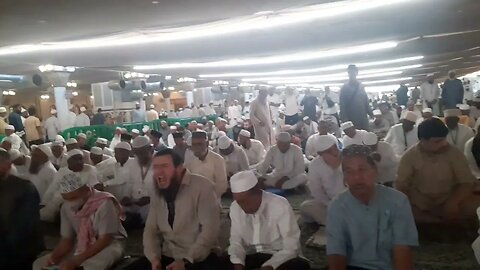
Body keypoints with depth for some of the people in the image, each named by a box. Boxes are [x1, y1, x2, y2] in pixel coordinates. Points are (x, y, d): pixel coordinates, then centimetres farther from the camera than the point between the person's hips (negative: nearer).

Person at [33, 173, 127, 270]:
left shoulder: (104, 203, -23)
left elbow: (105, 240, -24)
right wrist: (52, 259, -19)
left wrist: (75, 261, -29)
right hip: (82, 247, 7)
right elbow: (66, 239, 1)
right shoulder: (66, 207, -4)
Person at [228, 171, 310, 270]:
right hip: (251, 257, 3)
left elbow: (291, 247, -19)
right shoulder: (235, 208, -5)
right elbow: (236, 241, 2)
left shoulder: (281, 206, -19)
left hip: (279, 257, -3)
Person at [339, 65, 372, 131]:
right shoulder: (345, 87, -1)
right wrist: (344, 118, -13)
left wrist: (370, 113, 7)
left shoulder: (360, 86, 12)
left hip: (363, 118, 4)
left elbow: (366, 101, 15)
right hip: (351, 119, -4)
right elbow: (342, 105, -5)